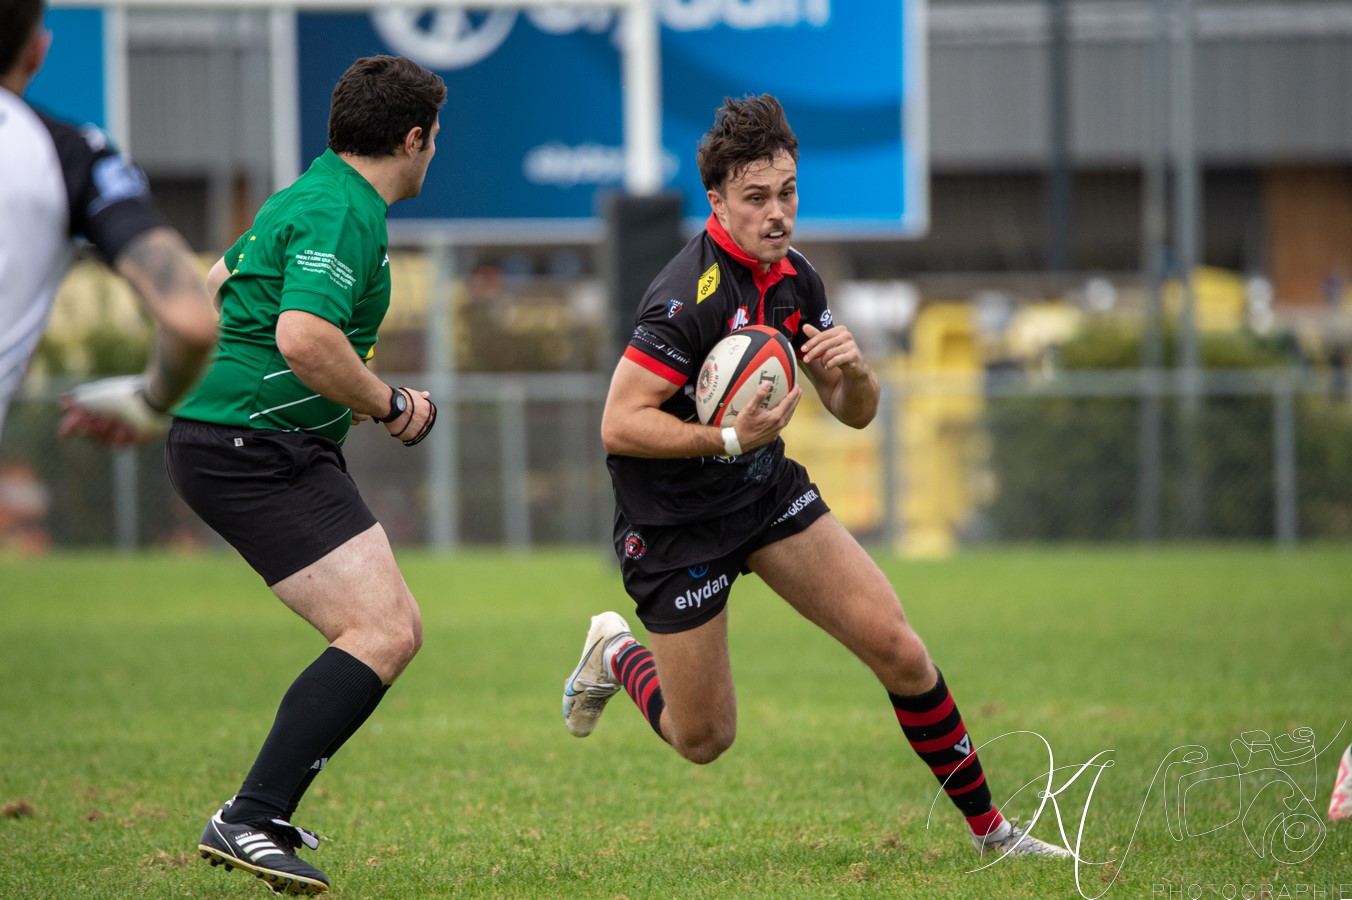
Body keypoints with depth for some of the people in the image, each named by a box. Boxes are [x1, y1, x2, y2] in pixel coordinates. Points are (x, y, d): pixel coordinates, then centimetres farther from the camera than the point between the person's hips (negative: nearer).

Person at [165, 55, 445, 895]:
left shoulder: (307, 197, 17)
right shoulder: (343, 215, -16)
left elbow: (215, 284, 31)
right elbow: (305, 339, -30)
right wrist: (390, 404, -15)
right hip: (256, 451, -11)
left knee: (397, 630, 13)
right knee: (381, 635, -18)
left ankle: (263, 813, 15)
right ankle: (248, 823, -21)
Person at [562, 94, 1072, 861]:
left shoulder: (793, 278, 0)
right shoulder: (690, 297, -24)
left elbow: (856, 413, 8)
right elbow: (619, 424, -25)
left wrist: (854, 370, -15)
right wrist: (732, 438, -32)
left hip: (767, 488, 6)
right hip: (675, 523, -6)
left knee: (897, 647, -6)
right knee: (704, 740, 3)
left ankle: (988, 827, 7)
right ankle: (618, 656, 35)